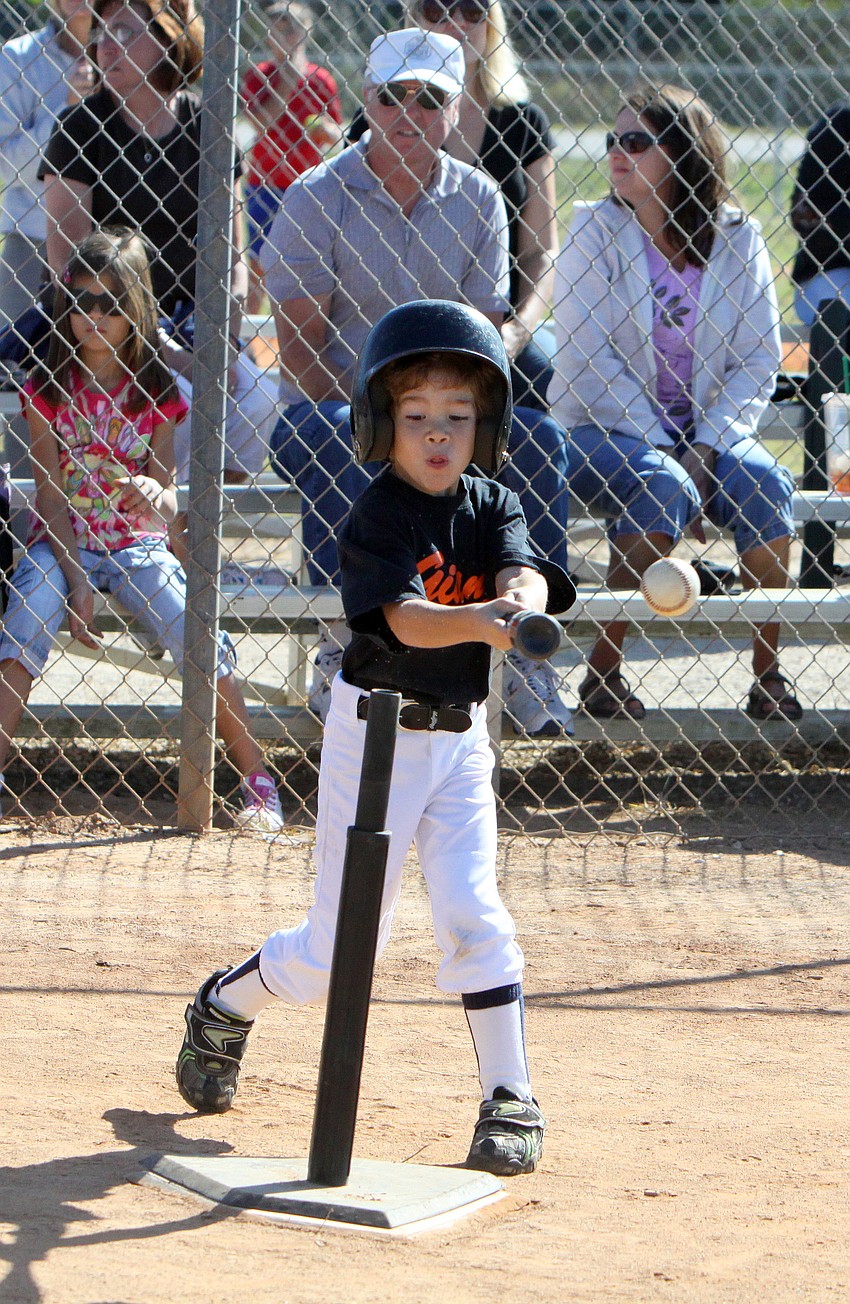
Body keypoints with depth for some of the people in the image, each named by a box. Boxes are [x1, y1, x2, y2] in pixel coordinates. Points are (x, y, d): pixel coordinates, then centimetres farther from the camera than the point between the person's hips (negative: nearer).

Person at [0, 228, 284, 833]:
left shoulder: (157, 391, 2)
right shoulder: (49, 388, 0)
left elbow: (167, 494, -3)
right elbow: (50, 492, -4)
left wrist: (155, 496, -29)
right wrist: (75, 579, -15)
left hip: (136, 544, 0)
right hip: (61, 544, 0)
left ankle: (258, 780, -11)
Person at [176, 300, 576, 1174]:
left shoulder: (492, 508, 0)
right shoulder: (375, 518, -15)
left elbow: (524, 574, -19)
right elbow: (405, 619, -29)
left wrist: (525, 602, -43)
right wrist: (483, 621, -48)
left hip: (460, 738, 4)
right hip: (376, 731, -3)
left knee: (473, 913, -11)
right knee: (343, 946, 2)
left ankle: (510, 1099, -3)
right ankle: (226, 1005, 31)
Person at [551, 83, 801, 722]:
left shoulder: (737, 238, 2)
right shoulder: (595, 231, -4)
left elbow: (758, 362, 1)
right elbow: (589, 362, -10)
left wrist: (705, 450, -14)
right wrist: (667, 457, -18)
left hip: (709, 431, 2)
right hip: (606, 429, -2)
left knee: (765, 483, -27)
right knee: (660, 487, -33)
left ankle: (769, 675, -17)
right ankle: (603, 673, -26)